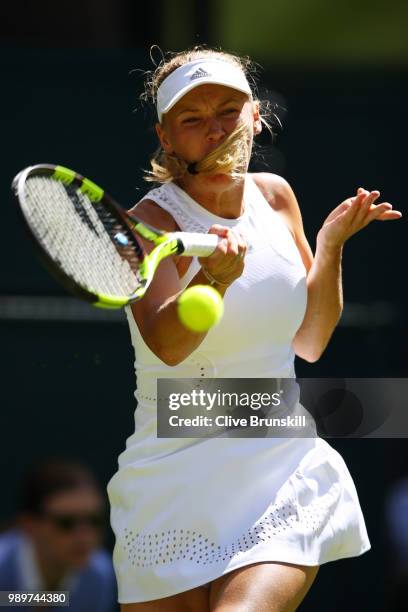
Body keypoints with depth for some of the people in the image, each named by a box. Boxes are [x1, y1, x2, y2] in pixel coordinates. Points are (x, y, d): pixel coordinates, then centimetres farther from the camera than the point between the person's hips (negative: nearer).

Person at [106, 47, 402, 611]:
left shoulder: (274, 195, 7)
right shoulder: (152, 220, -9)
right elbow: (166, 344, -28)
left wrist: (331, 245, 2)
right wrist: (215, 278, -46)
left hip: (285, 479, 2)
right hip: (173, 488, -2)